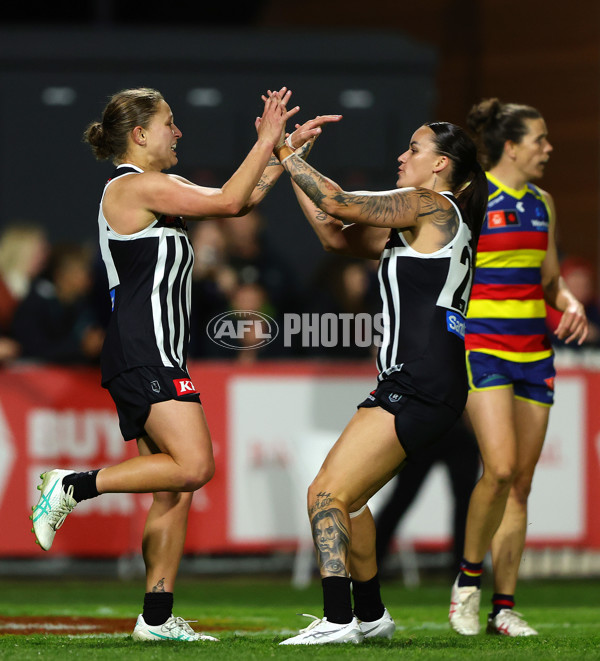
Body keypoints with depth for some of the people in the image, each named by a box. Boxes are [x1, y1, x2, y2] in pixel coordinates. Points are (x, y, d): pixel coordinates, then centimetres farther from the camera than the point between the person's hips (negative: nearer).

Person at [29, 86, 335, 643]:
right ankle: (73, 487, -13)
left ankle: (157, 618, 5)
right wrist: (265, 142, -5)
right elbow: (228, 203, -13)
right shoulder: (136, 186, -9)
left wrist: (286, 152, 19)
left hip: (153, 360, 10)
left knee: (173, 490, 6)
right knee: (193, 466, -20)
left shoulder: (156, 188, 20)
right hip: (143, 354, -10)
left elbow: (241, 200, 24)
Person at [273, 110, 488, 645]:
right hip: (413, 385, 10)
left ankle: (338, 620, -22)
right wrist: (291, 167, 20)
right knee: (343, 494, 19)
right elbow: (338, 237, 24)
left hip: (420, 386, -10)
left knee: (328, 493, -15)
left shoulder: (432, 205, -5)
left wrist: (287, 155, 2)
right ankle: (371, 615, 28)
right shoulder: (421, 222, 22)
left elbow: (338, 203, -10)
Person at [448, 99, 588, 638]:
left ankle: (504, 607, 8)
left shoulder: (541, 203, 12)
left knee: (521, 482, 3)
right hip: (481, 345, -6)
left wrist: (570, 302, 0)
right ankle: (469, 577, -1)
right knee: (500, 468, -21)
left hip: (534, 347, 6)